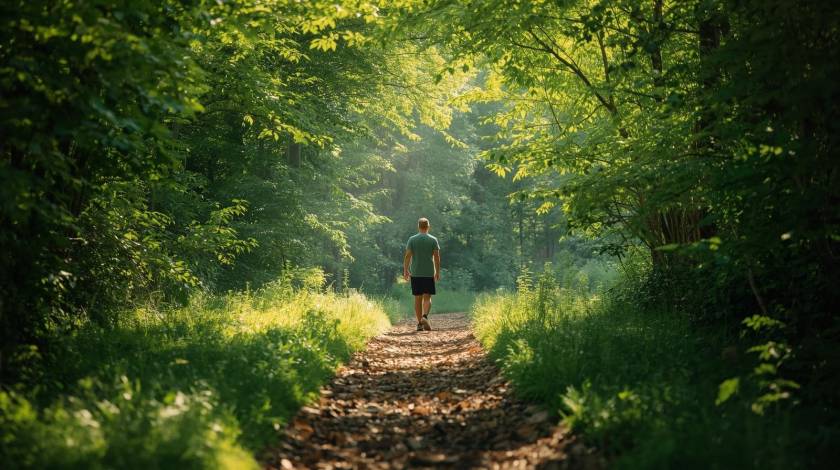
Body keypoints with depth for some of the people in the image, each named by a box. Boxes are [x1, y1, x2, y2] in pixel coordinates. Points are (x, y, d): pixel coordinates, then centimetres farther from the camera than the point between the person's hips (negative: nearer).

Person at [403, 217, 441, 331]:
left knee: (418, 298, 6)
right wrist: (437, 272, 7)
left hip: (415, 273, 1)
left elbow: (407, 256, -2)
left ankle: (419, 323, 7)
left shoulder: (412, 239, 1)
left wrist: (405, 270, 4)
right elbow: (437, 257, 0)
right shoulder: (433, 240, 1)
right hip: (429, 273, -1)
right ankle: (425, 316, -21)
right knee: (427, 297, 3)